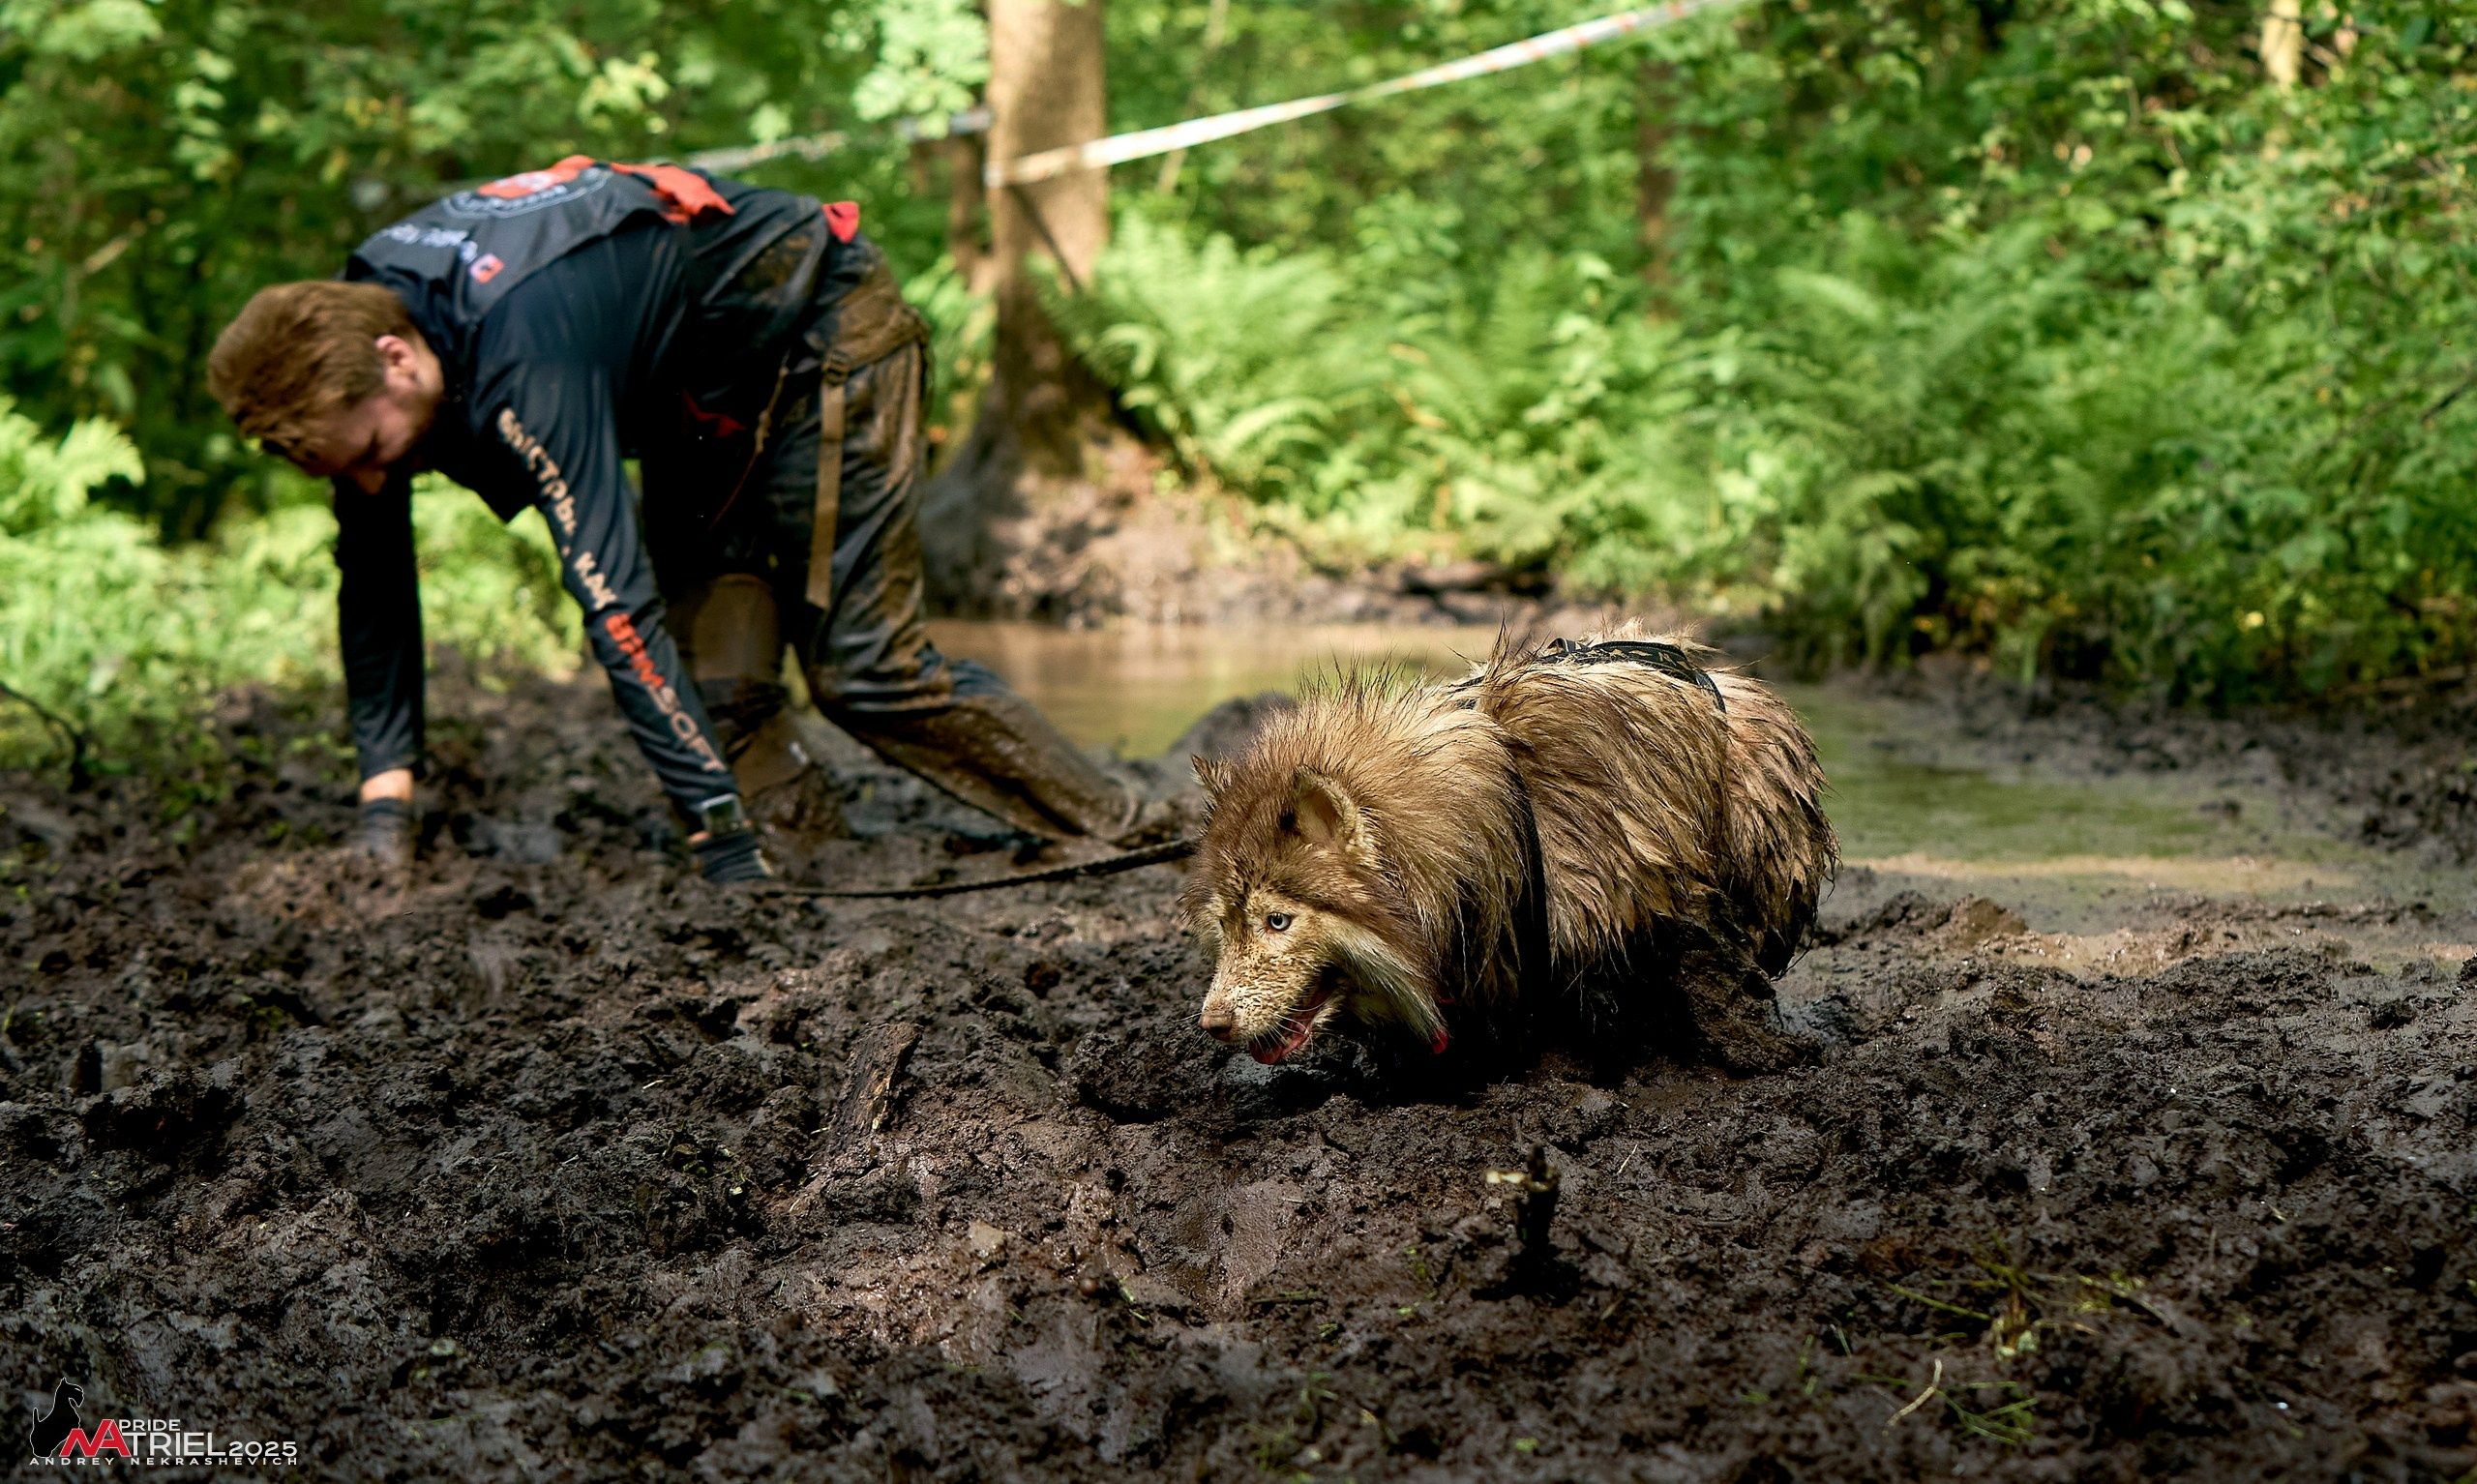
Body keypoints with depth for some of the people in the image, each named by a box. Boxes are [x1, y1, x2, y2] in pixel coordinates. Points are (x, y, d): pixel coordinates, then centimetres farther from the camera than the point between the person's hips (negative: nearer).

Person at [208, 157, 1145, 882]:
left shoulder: (520, 357, -40)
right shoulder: (354, 329, -14)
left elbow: (615, 598, -44)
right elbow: (372, 576, -3)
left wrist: (729, 846, -45)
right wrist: (386, 797, -7)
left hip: (823, 338, -8)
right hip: (705, 393, 9)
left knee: (861, 665, -9)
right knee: (708, 680, -4)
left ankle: (1129, 841, 3)